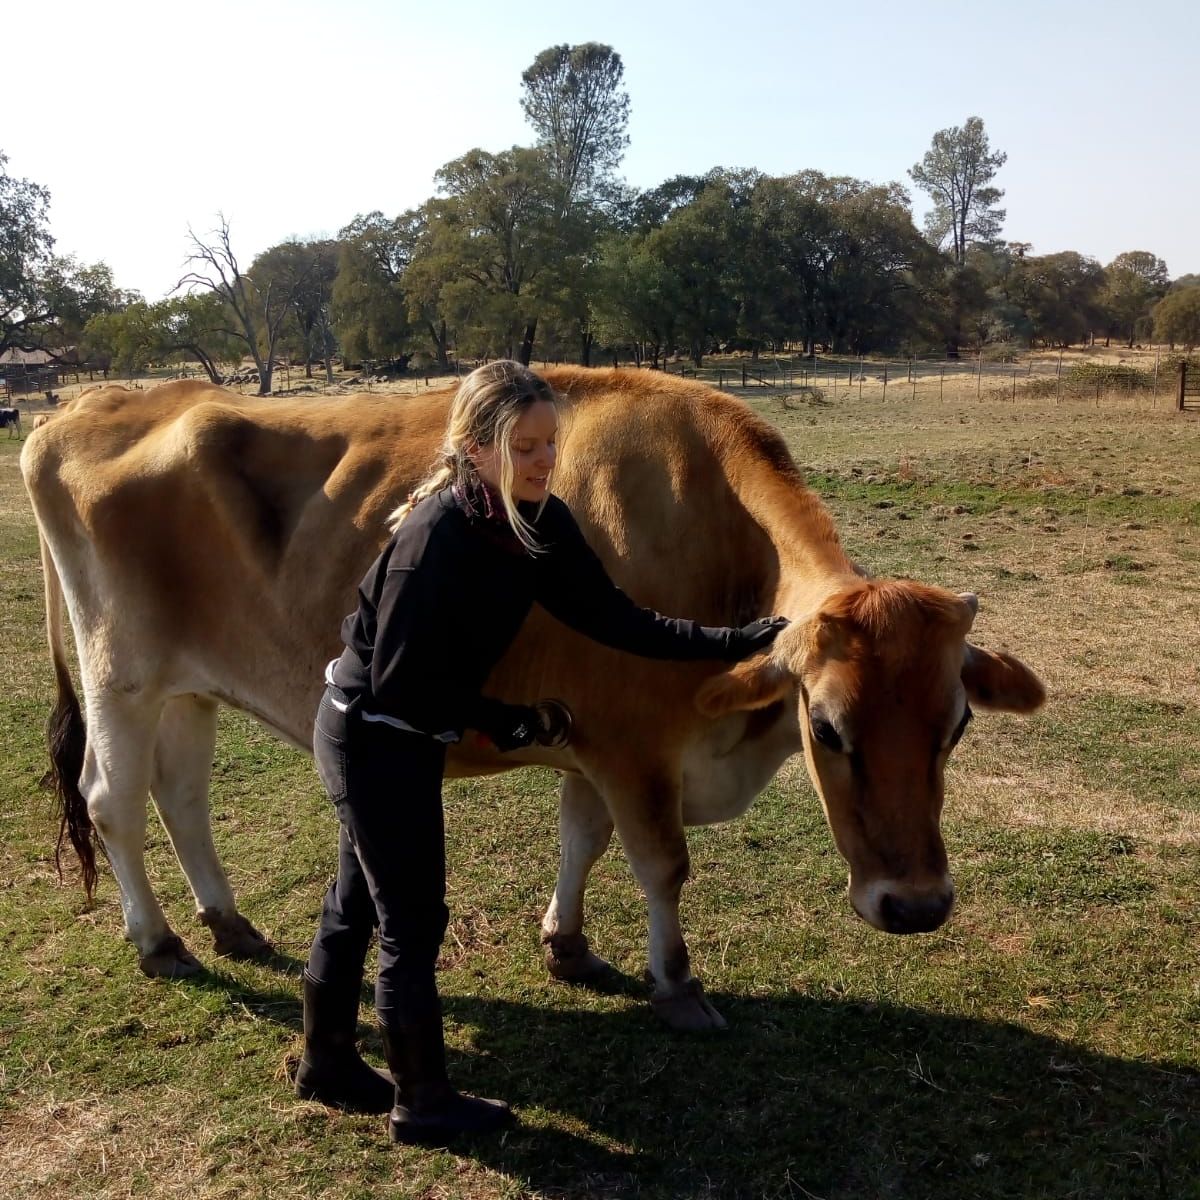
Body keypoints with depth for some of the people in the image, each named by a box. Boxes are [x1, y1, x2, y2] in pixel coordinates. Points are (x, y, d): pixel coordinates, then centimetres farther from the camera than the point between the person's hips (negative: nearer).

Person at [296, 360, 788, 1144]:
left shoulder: (539, 522, -6)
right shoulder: (435, 536, -29)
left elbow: (613, 619, -6)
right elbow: (397, 680, -24)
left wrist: (733, 642, -12)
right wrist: (495, 718, -16)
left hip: (403, 737, 8)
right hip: (374, 738, -8)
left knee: (359, 901, 21)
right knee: (414, 920, 4)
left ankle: (327, 1062, 41)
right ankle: (423, 1101, 23)